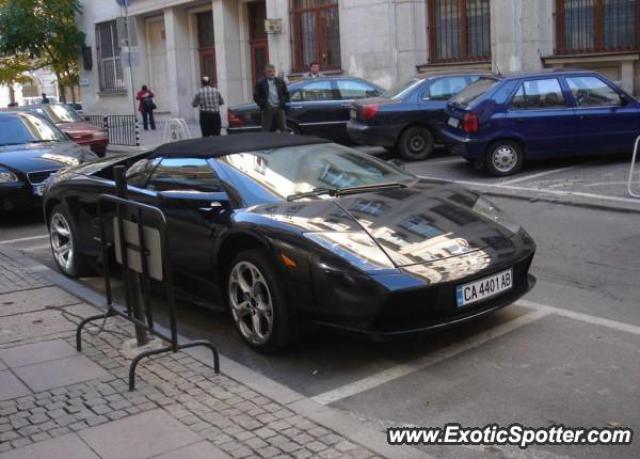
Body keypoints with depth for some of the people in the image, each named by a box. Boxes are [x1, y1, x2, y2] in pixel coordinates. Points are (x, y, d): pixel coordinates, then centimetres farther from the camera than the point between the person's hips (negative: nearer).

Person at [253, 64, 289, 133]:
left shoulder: (280, 82, 10)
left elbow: (286, 94, 16)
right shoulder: (260, 83, 1)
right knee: (266, 129, -3)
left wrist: (283, 102, 2)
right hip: (267, 109, -3)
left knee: (283, 129, 7)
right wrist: (263, 104, -10)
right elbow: (256, 96, 0)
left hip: (279, 108, 3)